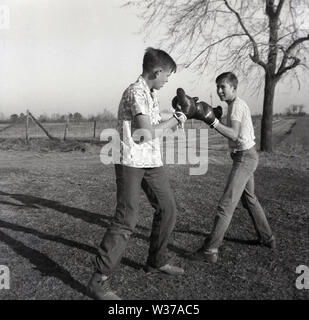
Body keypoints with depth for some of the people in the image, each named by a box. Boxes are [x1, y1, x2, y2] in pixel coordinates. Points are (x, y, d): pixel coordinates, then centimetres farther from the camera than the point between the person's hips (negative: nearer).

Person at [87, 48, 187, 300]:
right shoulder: (135, 92, -13)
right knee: (126, 220, -11)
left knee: (167, 209, 13)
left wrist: (175, 120, 8)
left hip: (152, 161, 10)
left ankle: (157, 261, 31)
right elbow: (147, 133, -19)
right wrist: (174, 121, -5)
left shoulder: (151, 94, 16)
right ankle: (99, 281, 1)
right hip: (131, 161, -9)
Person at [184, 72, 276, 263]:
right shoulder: (240, 104, 15)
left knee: (227, 204, -12)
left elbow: (234, 134, -28)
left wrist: (213, 122, -36)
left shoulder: (236, 105, -15)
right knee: (249, 199, 23)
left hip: (244, 157, -11)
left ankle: (210, 250, -9)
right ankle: (268, 239, 37)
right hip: (247, 156, 11)